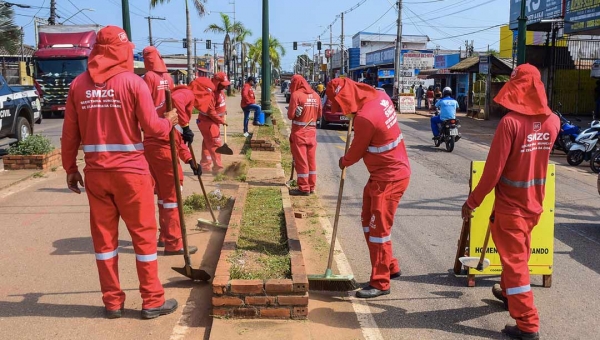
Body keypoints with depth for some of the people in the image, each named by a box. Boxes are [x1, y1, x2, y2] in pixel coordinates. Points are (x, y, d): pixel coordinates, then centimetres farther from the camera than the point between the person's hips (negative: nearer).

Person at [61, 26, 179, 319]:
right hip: (130, 171, -4)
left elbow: (70, 133, 5)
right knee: (143, 234, 7)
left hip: (95, 172, 4)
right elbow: (153, 129, -9)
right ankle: (152, 301, 14)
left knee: (104, 236, 13)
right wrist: (169, 121, 11)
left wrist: (70, 168, 15)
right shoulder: (132, 81, -8)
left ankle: (112, 302, 21)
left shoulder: (79, 84, 4)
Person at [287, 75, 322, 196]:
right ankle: (311, 186, 18)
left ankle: (304, 188, 3)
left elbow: (291, 115, -12)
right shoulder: (316, 95, 5)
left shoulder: (296, 95, -12)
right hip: (312, 132, 6)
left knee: (301, 160, 0)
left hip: (299, 132, -5)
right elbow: (319, 115, 11)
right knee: (311, 160, 12)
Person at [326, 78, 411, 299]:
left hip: (390, 178, -10)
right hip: (381, 174, 10)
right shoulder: (380, 96, -1)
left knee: (379, 228, -4)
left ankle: (380, 283, 7)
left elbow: (356, 152, -11)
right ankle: (390, 267, 29)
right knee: (369, 222, 17)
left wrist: (343, 162, 8)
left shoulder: (365, 118, -27)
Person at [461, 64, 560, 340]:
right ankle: (509, 293, 48)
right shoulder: (553, 121, -3)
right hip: (535, 203, 6)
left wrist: (472, 201, -11)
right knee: (518, 254, 26)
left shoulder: (510, 122, -22)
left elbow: (493, 170, -21)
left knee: (514, 261, 3)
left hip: (510, 206, -6)